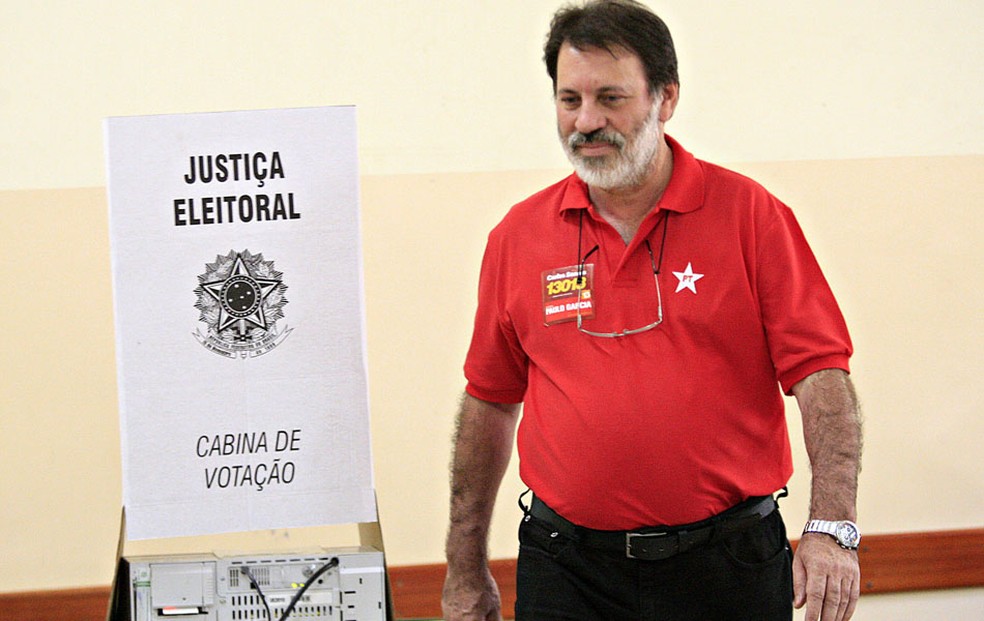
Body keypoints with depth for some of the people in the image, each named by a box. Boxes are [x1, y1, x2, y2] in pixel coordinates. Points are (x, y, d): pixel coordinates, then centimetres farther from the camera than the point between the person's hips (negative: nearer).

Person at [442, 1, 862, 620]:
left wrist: (832, 528, -20)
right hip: (567, 569, 2)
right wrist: (466, 569, 13)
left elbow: (821, 374, -8)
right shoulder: (518, 237, 4)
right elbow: (489, 403, 12)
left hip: (728, 567, -1)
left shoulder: (749, 214, -3)